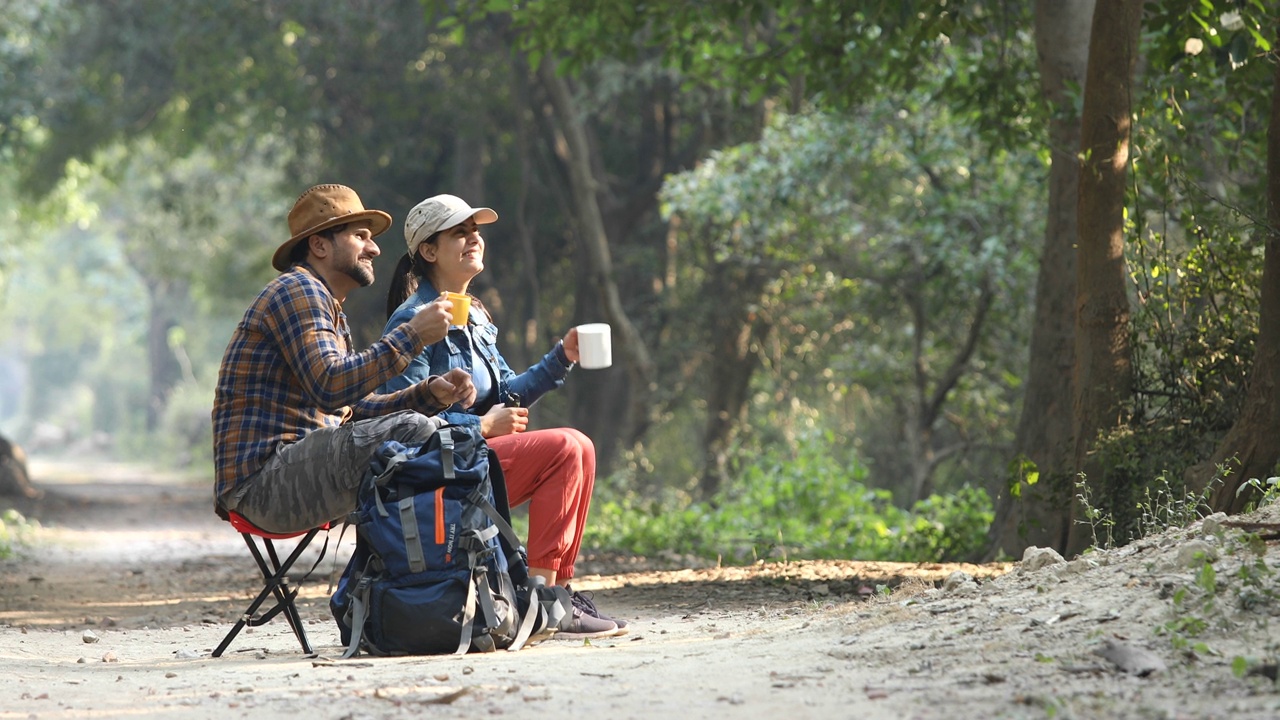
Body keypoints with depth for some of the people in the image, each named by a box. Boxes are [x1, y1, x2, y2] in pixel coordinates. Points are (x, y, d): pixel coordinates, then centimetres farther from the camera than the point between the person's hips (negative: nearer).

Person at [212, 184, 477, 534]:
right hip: (264, 484, -10)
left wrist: (430, 392, 4)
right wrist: (412, 335, -19)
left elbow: (357, 406, 20)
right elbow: (329, 387, -22)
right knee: (410, 431, -25)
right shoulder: (297, 290, -6)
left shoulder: (330, 309, 27)